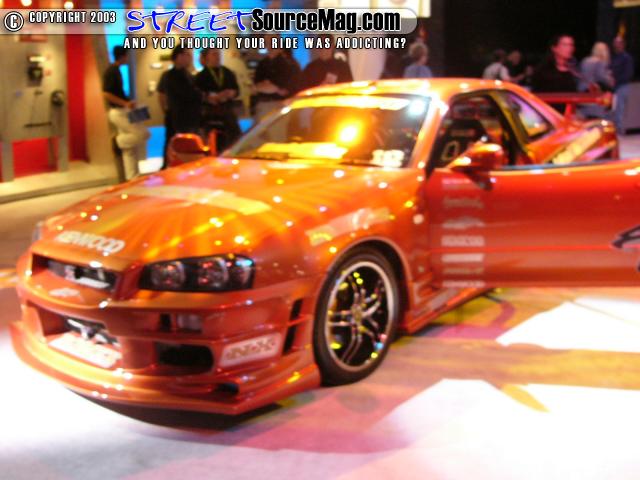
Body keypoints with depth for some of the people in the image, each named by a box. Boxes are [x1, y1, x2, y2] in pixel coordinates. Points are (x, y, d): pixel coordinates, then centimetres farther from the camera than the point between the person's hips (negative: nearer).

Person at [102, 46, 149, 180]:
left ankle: (132, 177, 12)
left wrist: (127, 102, 11)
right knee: (143, 134, -10)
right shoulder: (112, 71, -14)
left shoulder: (116, 70, 14)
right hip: (118, 112, -10)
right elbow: (106, 93, -22)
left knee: (130, 148, 9)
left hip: (122, 111, 10)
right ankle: (119, 141, 3)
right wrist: (125, 103, -23)